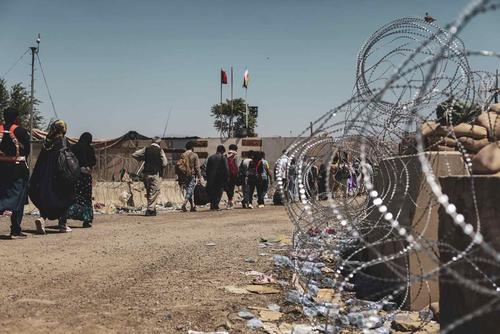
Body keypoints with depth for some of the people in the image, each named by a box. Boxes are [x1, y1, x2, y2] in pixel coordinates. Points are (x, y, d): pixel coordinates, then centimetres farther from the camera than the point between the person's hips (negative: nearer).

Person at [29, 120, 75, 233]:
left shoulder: (46, 142, 7)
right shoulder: (63, 141, -7)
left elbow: (40, 161, 9)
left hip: (45, 176, 5)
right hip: (59, 176, -4)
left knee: (46, 200, 11)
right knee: (63, 199, 9)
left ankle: (42, 218, -13)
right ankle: (63, 225, 10)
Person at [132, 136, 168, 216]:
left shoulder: (146, 149, 4)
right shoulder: (160, 150, -6)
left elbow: (134, 154, 2)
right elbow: (164, 163, -9)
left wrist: (141, 159, 16)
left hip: (146, 174, 4)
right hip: (156, 174, -4)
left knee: (148, 192, 15)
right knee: (154, 192, 0)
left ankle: (152, 209, 19)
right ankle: (150, 209, -7)